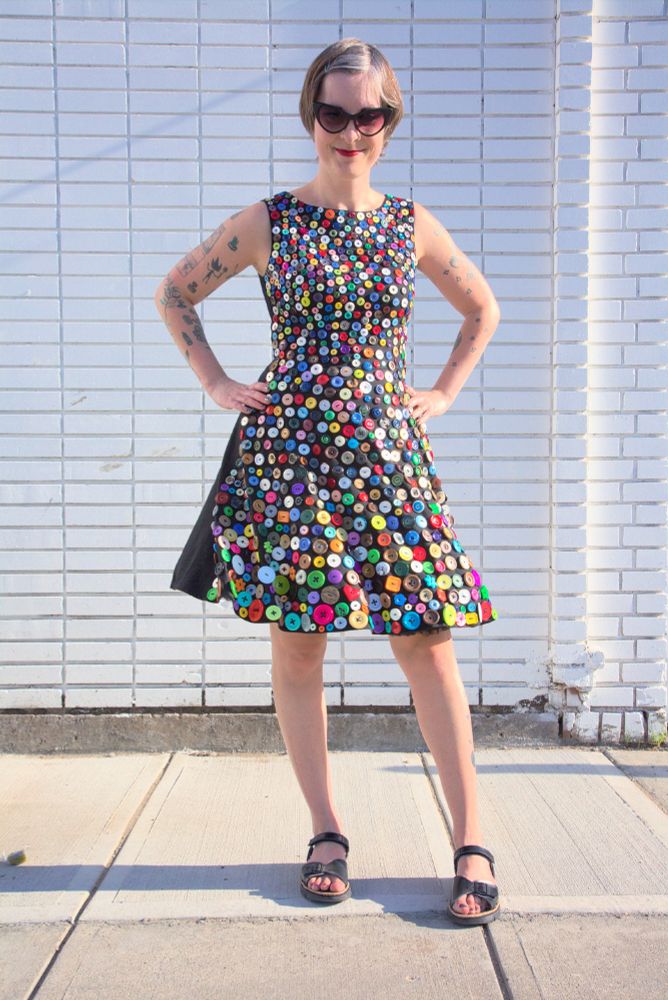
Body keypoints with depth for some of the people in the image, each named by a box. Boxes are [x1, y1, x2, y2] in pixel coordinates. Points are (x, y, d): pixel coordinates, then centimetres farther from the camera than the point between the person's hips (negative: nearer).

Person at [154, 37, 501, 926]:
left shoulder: (412, 224, 8)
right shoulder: (269, 221, 5)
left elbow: (483, 309, 22)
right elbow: (174, 293, 14)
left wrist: (445, 391, 12)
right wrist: (218, 385, 5)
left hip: (387, 454, 1)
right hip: (288, 453, 0)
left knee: (427, 644, -2)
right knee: (297, 645, 2)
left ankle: (472, 841, 8)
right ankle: (327, 831, 19)